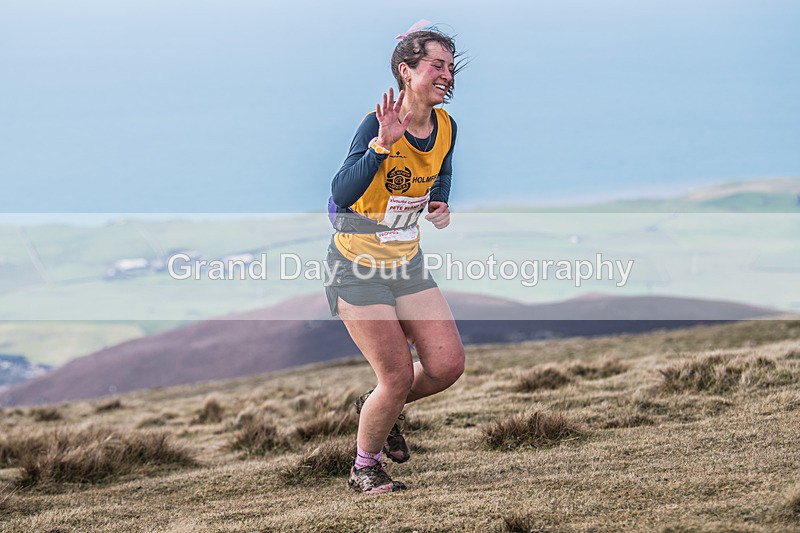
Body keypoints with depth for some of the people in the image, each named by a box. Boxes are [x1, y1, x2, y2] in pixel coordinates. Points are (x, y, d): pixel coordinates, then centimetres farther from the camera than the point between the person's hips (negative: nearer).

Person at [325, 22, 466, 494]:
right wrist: (382, 143, -45)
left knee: (448, 363, -3)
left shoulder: (446, 127, -2)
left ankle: (383, 409, 27)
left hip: (408, 261, 6)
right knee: (399, 375, -8)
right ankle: (365, 468, 16)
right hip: (358, 265, -6)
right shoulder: (377, 124, -22)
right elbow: (342, 195, -35)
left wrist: (440, 206, 0)